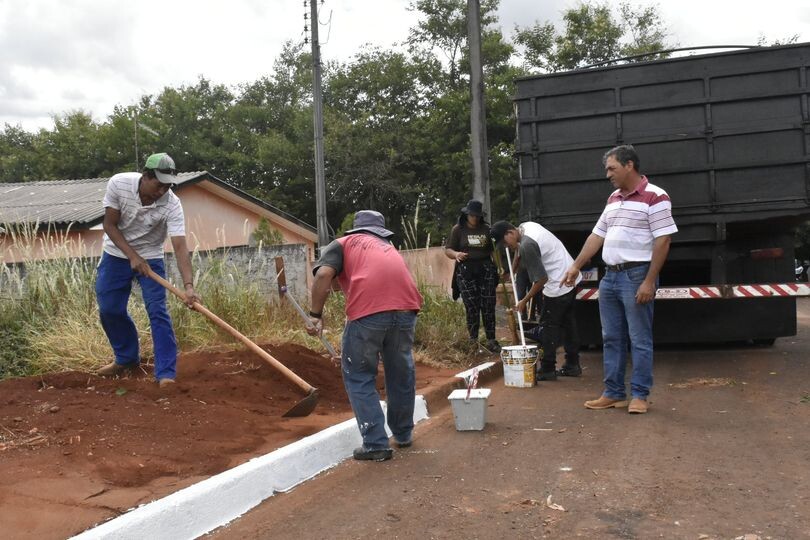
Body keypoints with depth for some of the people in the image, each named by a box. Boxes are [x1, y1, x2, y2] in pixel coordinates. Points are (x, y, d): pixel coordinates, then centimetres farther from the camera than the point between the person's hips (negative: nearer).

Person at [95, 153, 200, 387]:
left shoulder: (172, 204, -27)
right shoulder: (118, 184, -24)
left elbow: (180, 247, -33)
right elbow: (110, 225, -15)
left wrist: (189, 285, -45)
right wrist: (132, 256, -25)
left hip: (150, 258, -2)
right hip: (117, 254, 2)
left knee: (158, 312, -12)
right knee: (109, 310, 7)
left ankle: (166, 373, -10)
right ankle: (127, 358, 30)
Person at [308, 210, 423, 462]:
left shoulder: (343, 243, 22)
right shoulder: (389, 248, 36)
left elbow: (324, 274, 0)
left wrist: (315, 315, 6)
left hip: (368, 309, -4)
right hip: (405, 306, 5)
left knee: (359, 378, 11)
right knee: (401, 373, 22)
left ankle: (376, 444, 10)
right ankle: (403, 434, 37)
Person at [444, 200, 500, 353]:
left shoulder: (486, 229, 10)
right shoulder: (458, 229, 4)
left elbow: (493, 249, 18)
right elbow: (448, 250, 2)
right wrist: (456, 254, -19)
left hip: (486, 269, 2)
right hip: (466, 271, -2)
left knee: (488, 306, 0)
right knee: (472, 307, -4)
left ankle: (491, 340, 7)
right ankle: (473, 341, 7)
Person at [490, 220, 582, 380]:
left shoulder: (526, 245, -22)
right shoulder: (527, 225, 5)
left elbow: (541, 279, -19)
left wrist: (524, 301, -9)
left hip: (558, 286, -10)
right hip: (571, 279, 10)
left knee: (548, 326, -1)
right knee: (568, 323, 16)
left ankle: (547, 369, 4)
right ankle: (572, 365, 24)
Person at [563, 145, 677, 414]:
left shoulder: (654, 197, -9)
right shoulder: (613, 199, 15)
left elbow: (663, 241, -14)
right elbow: (597, 236, 19)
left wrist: (649, 281, -18)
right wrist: (576, 266, 13)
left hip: (637, 276, -8)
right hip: (610, 276, 8)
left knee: (639, 340, 0)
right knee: (611, 339, 11)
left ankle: (639, 395, 9)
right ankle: (613, 393, 19)